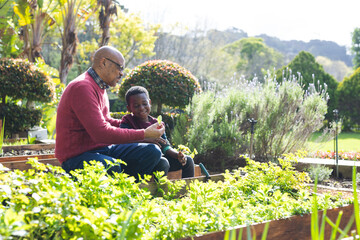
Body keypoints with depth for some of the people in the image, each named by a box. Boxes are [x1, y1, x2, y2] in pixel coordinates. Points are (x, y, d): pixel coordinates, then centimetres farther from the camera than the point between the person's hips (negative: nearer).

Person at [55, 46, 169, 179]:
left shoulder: (100, 87, 15)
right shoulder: (82, 87, -18)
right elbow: (101, 133, -25)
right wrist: (144, 134, -18)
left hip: (102, 148, 10)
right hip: (77, 156, -10)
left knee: (152, 151, -7)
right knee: (111, 167, -41)